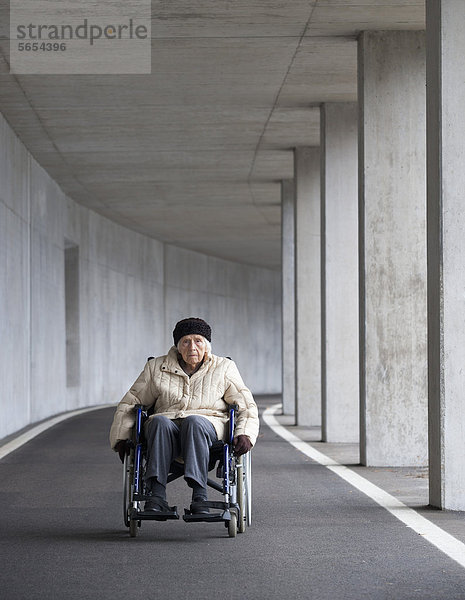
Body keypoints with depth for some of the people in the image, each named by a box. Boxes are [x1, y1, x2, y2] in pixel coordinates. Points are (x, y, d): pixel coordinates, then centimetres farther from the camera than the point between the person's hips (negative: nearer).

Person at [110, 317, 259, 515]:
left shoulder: (223, 368, 14)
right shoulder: (157, 368, 15)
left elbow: (246, 406, 11)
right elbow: (129, 404, 20)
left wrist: (244, 434, -8)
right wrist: (121, 438, 7)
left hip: (208, 426, -1)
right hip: (167, 429, 1)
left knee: (194, 421, -37)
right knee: (159, 422, -36)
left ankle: (199, 496, -47)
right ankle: (156, 497, -45)